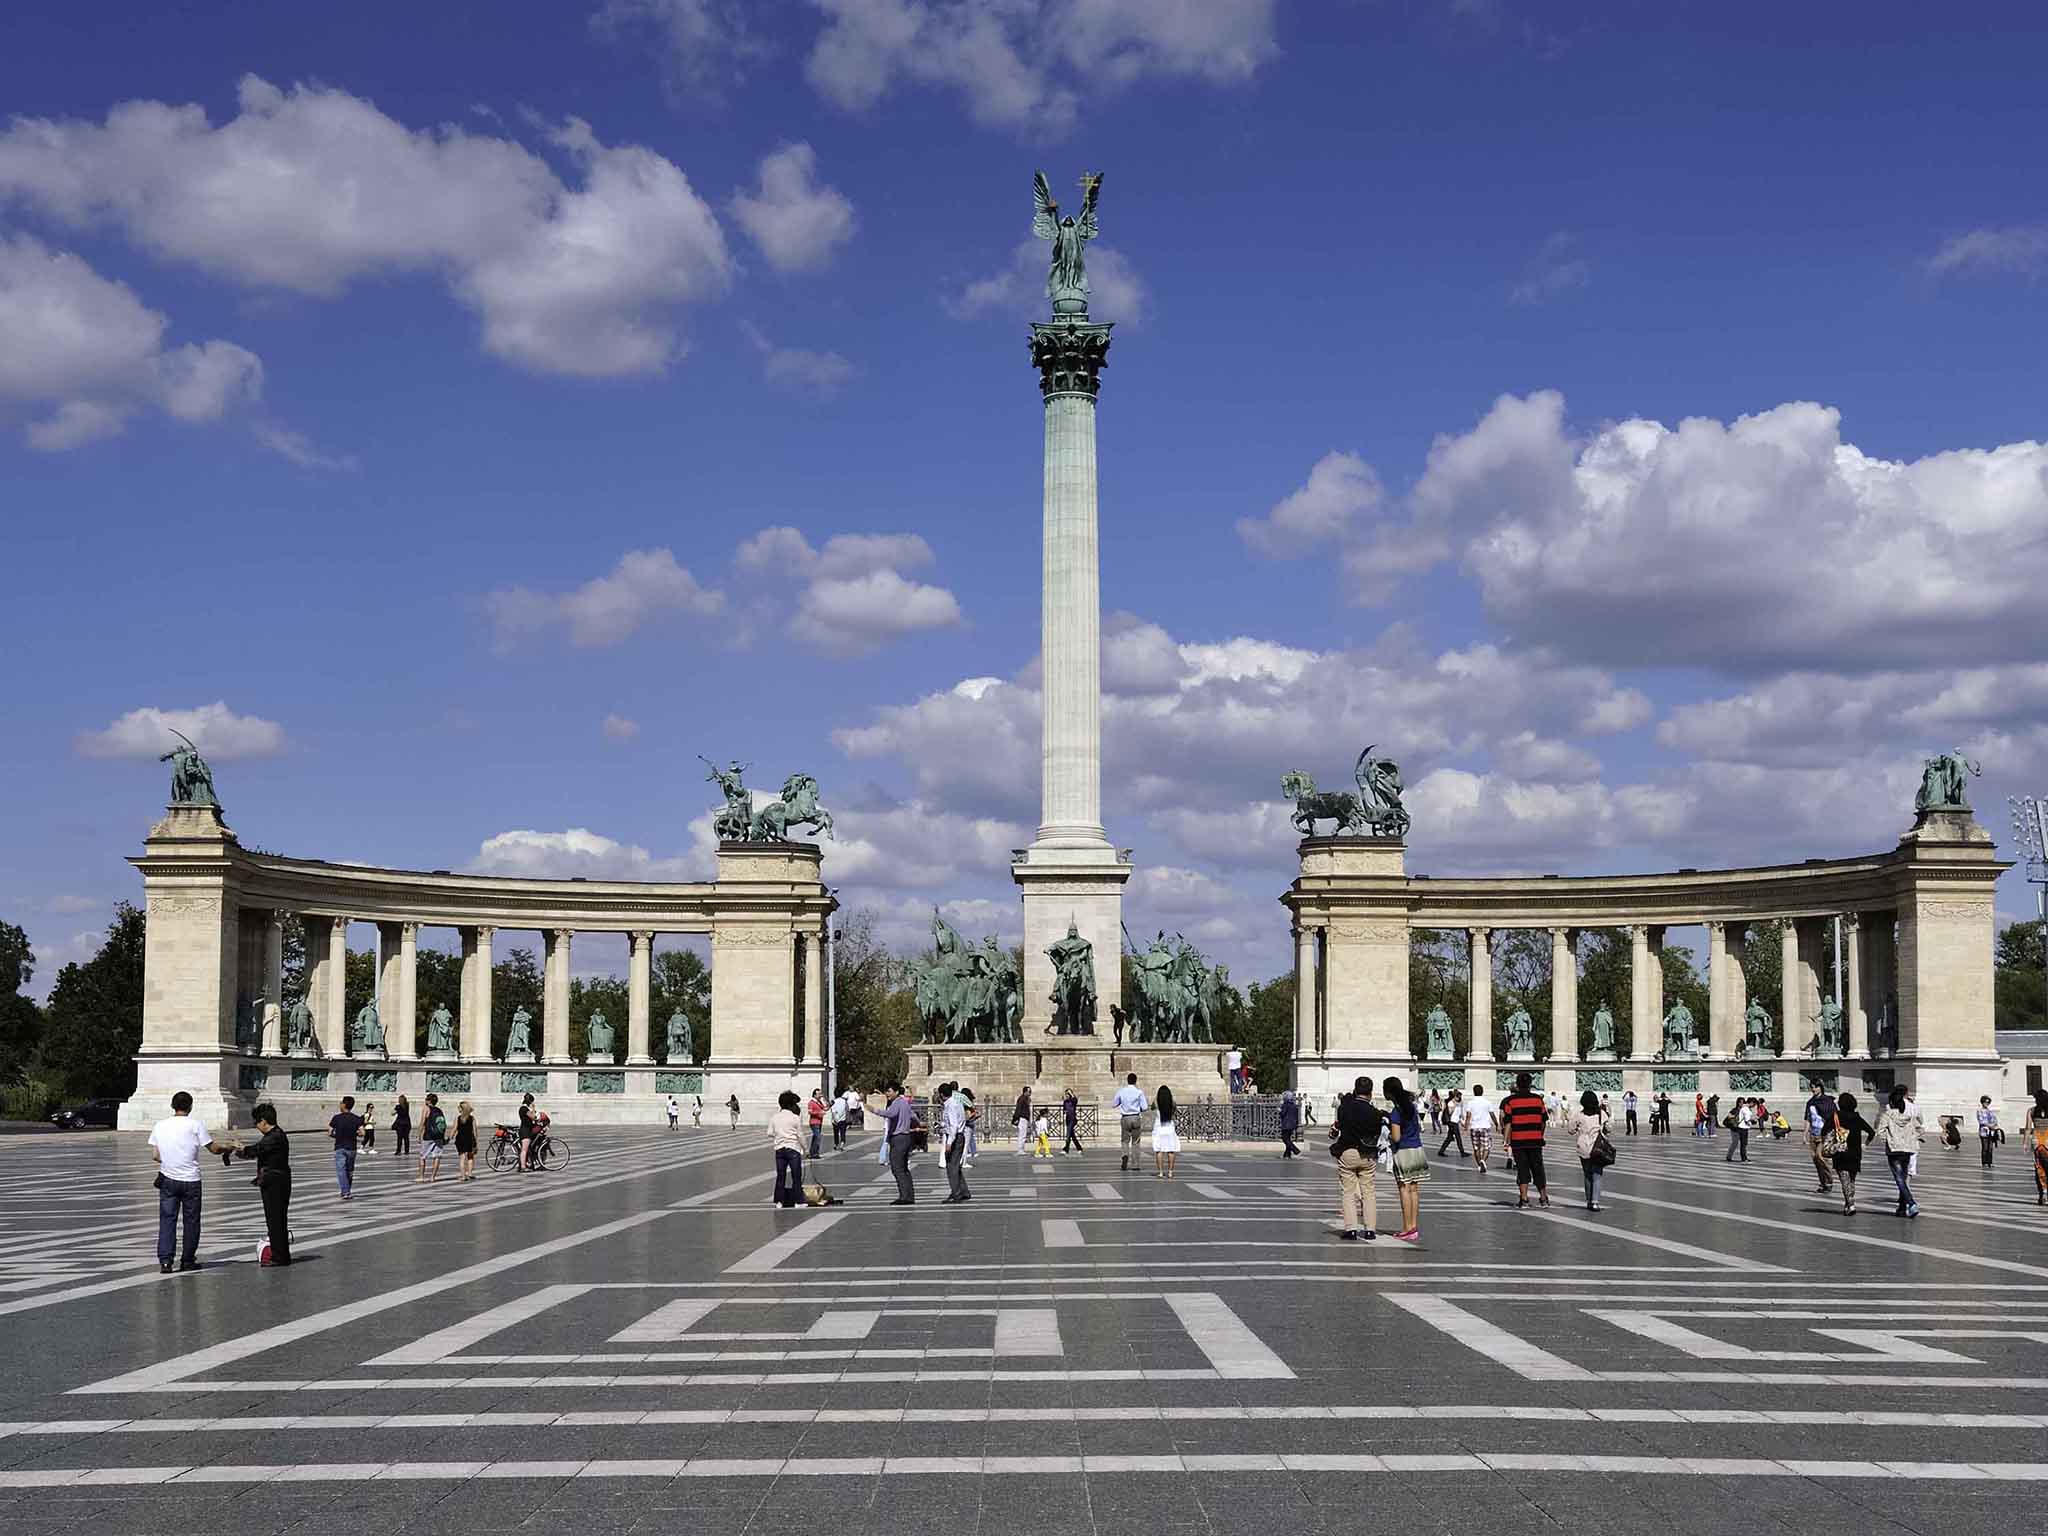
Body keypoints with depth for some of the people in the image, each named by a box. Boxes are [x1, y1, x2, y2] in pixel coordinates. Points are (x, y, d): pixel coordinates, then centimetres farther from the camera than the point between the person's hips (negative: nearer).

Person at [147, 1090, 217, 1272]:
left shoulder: (160, 1126, 2)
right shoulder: (195, 1125, -8)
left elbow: (154, 1156, 3)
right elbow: (213, 1148, -2)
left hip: (168, 1180, 2)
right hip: (191, 1181, -2)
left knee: (167, 1220, 3)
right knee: (191, 1221, 9)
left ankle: (165, 1260, -7)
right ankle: (187, 1260, 15)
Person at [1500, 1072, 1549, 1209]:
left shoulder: (1510, 1101, -4)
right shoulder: (1538, 1099, 4)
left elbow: (1508, 1123, -5)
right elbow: (1543, 1122, 9)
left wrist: (1507, 1143, -2)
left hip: (1518, 1141, -2)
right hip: (1536, 1140, 2)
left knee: (1522, 1171, 2)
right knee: (1538, 1170, 12)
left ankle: (1524, 1200, -3)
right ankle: (1544, 1199, 17)